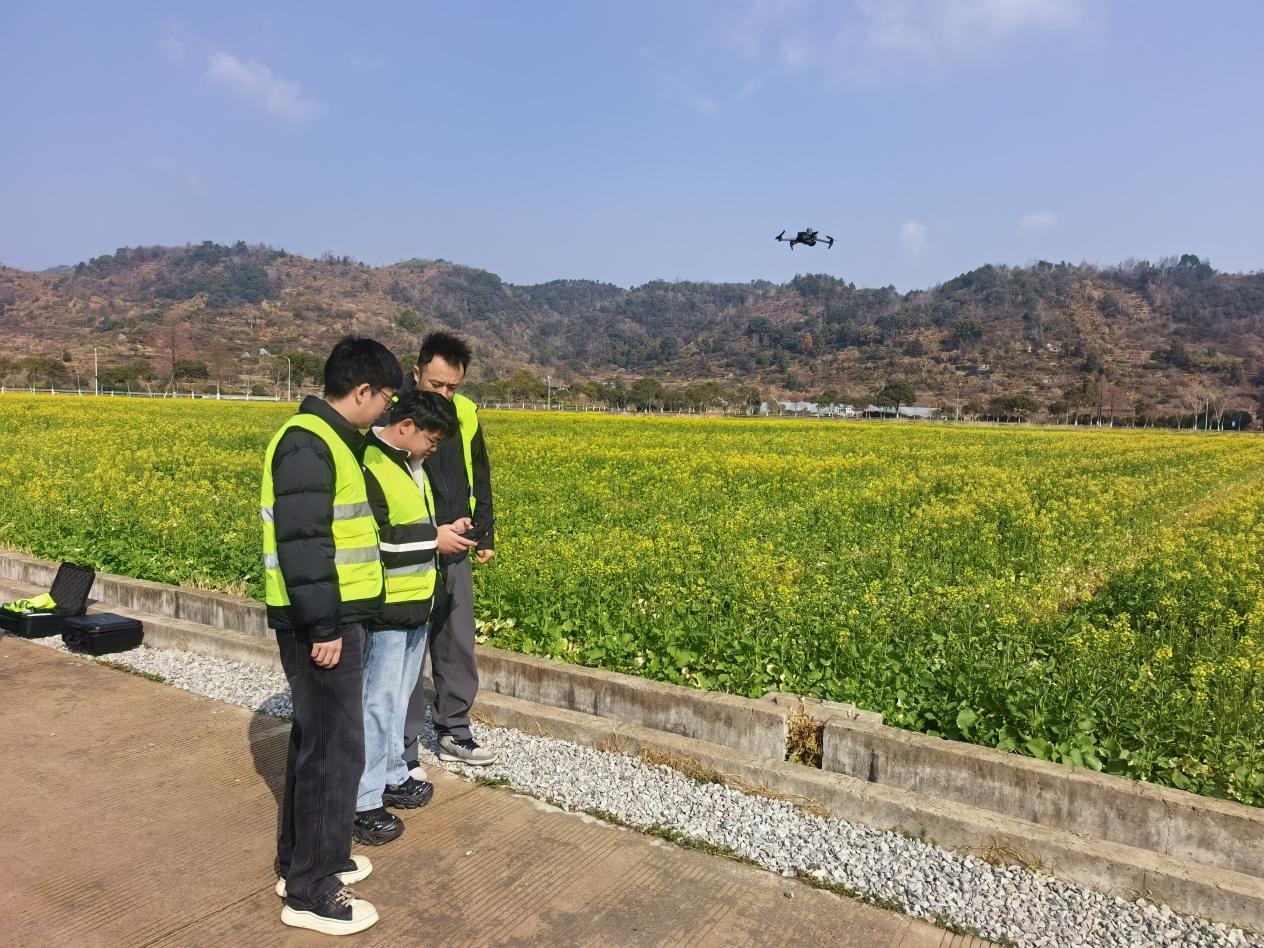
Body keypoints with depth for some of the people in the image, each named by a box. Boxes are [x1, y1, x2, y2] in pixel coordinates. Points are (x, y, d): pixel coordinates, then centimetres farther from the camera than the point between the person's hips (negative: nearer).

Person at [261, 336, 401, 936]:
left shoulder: (326, 439, 13)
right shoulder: (308, 444, -19)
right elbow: (300, 541, -25)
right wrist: (324, 627, -23)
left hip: (329, 618, 11)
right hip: (320, 624, -11)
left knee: (314, 740, 19)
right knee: (334, 750, -2)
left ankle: (301, 860, 34)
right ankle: (310, 891, 12)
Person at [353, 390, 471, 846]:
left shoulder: (410, 465, 12)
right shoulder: (368, 467, -19)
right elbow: (368, 540, -25)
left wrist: (443, 528, 6)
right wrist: (434, 538, -16)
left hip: (415, 603, 10)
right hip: (385, 608, -10)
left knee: (398, 696, 19)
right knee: (377, 701, -2)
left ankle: (392, 776, 33)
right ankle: (363, 802, 9)